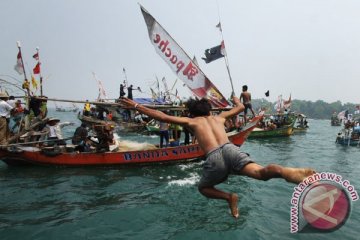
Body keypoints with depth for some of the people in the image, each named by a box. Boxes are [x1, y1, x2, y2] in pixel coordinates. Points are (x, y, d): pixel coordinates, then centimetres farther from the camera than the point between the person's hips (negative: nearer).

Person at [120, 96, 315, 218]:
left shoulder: (191, 121, 25)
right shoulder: (219, 117, 33)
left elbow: (162, 116, 20)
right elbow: (241, 107, 47)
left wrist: (136, 106, 28)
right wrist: (235, 98, 71)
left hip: (214, 158, -2)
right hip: (231, 149, 2)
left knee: (203, 188, 24)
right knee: (262, 172, -19)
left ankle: (229, 197, -3)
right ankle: (303, 175, -47)